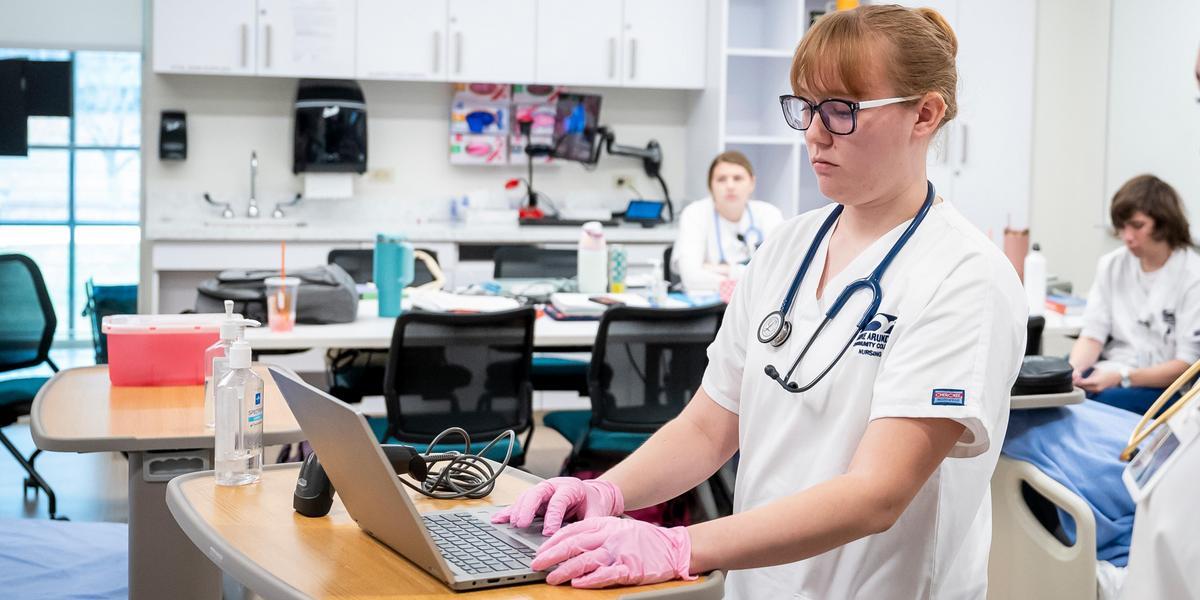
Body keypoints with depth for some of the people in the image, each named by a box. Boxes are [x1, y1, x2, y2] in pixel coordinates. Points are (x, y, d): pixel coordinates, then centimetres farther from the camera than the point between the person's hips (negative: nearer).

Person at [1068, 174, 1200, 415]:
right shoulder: (1111, 265, 9)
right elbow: (1092, 335, 4)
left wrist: (1122, 376, -23)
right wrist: (1072, 370, -18)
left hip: (1161, 385, -4)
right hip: (1108, 375, 4)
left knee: (1099, 402, -35)